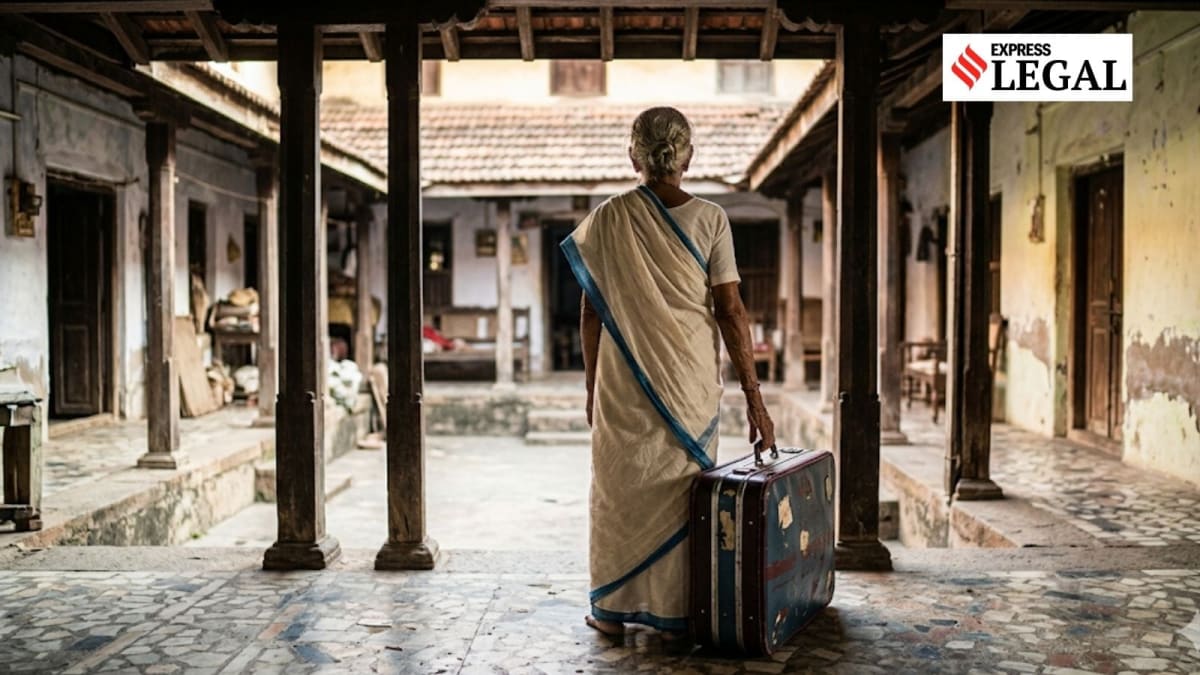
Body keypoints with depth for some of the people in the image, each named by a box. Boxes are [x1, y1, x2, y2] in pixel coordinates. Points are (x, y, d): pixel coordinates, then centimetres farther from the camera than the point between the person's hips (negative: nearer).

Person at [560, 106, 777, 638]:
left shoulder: (608, 218, -3)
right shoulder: (709, 219, -4)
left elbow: (591, 313, 0)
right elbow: (730, 311, -7)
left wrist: (591, 387, 10)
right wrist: (753, 396, -3)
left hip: (623, 384, 0)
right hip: (691, 383, 0)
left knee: (619, 488, 13)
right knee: (682, 491, 12)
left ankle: (612, 610, 21)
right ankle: (677, 612, 20)